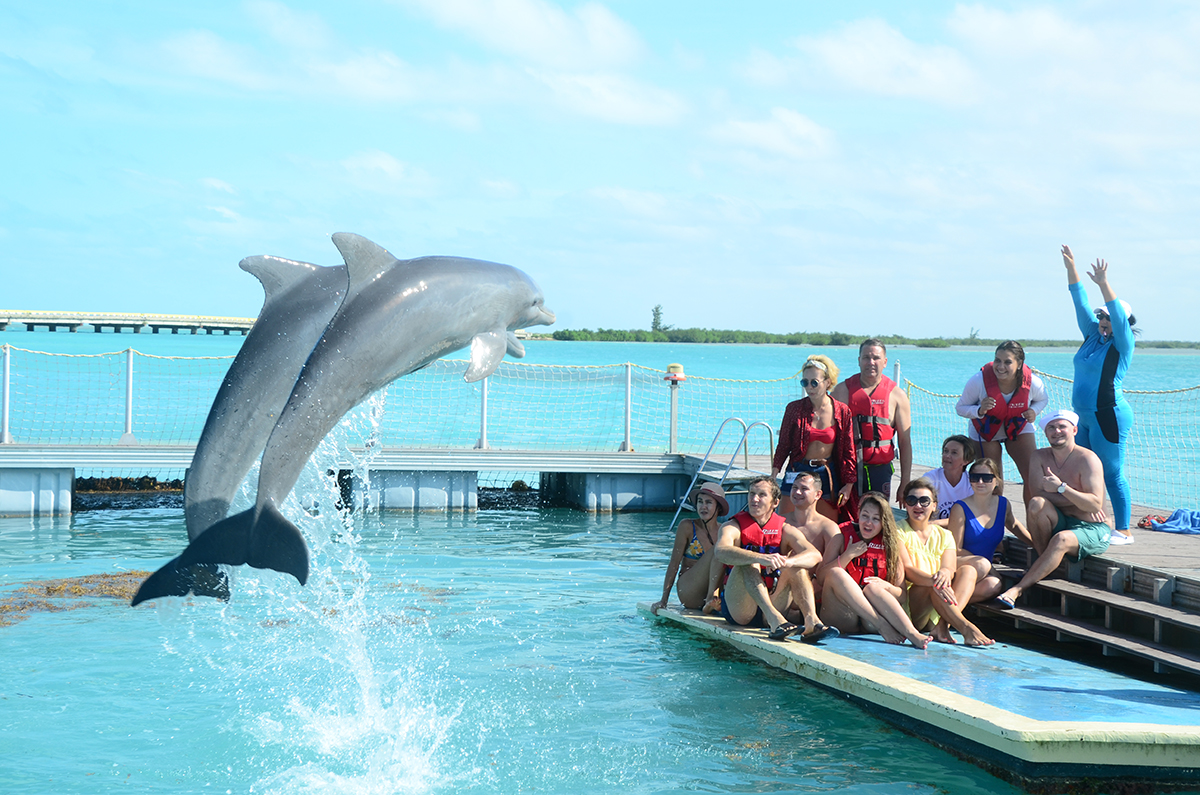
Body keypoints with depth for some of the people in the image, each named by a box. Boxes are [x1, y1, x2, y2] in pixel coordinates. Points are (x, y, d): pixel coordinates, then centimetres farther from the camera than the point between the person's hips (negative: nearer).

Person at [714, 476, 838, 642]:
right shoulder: (732, 527, 1)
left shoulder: (785, 530, 9)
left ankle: (811, 620, -35)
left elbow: (815, 556, -10)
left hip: (773, 603, 3)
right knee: (749, 562, -26)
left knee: (797, 564, -13)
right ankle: (774, 617, -48)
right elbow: (721, 552, -24)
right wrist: (761, 558, -41)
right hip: (737, 608, -3)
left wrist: (786, 562, -33)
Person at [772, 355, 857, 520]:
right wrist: (773, 475, -4)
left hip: (828, 474, 0)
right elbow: (783, 445, 5)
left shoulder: (842, 411, -3)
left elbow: (849, 451, 4)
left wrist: (849, 485, 1)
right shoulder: (794, 408, -2)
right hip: (798, 471, 0)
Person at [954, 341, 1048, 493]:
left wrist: (1033, 411, -22)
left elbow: (1042, 400, 0)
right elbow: (960, 408, -16)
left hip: (1018, 429, 2)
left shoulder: (1033, 382, -25)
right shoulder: (978, 381, -31)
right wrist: (979, 411, -37)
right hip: (985, 431, -1)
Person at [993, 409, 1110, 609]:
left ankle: (1017, 590, -43)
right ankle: (1043, 561, -15)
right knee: (1037, 504, -25)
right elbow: (1039, 493, -9)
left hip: (1091, 529, -5)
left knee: (1062, 539, -37)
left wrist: (1061, 487, -29)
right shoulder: (1040, 457, 5)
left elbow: (1095, 505, -20)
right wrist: (1081, 501, -16)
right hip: (1060, 523, 5)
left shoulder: (1087, 459, -11)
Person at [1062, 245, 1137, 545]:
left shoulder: (1122, 343, -7)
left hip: (1109, 416, -8)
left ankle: (1123, 531, -2)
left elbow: (1119, 314, -22)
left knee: (1112, 474, -6)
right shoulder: (1093, 335, 12)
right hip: (1085, 416, 8)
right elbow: (1081, 304, 10)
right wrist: (1071, 269, 4)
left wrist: (1103, 284, -30)